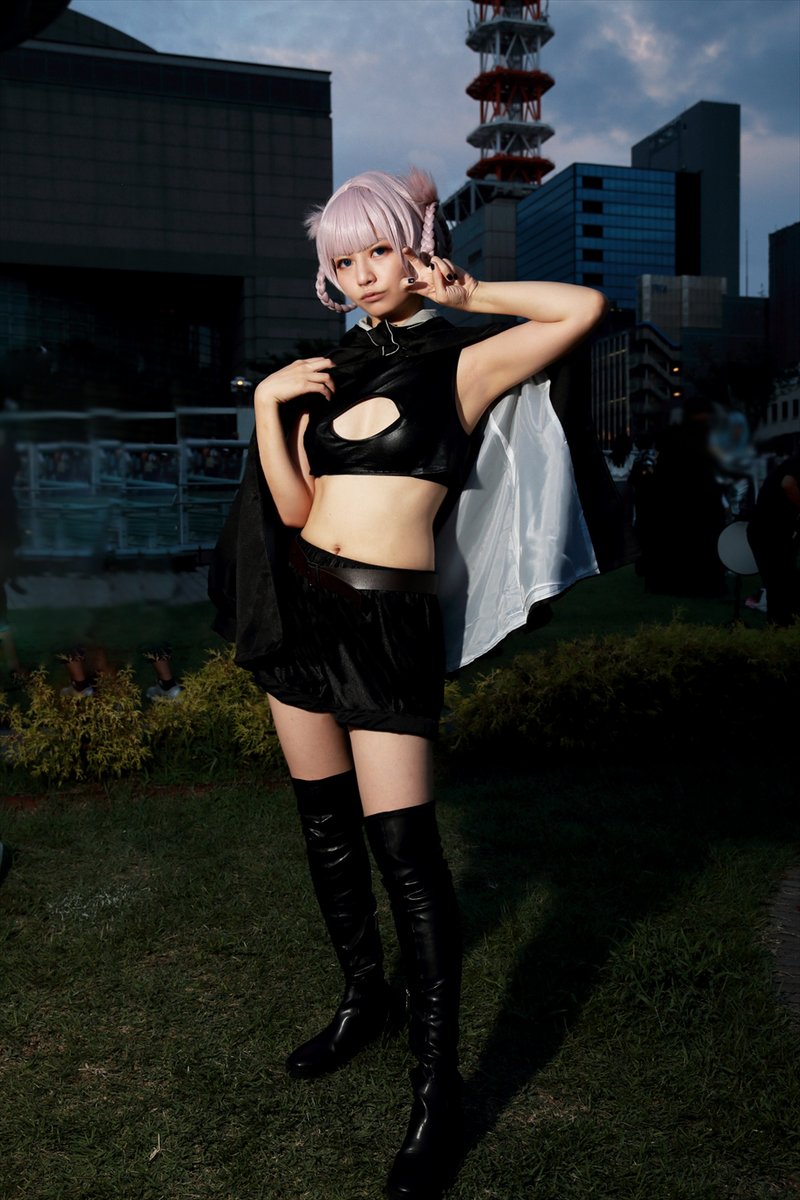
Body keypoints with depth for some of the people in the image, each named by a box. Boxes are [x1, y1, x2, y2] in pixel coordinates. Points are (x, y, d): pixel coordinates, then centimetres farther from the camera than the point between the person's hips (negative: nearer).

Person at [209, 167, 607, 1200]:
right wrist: (268, 405, -4)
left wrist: (467, 294, -5)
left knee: (402, 844, -8)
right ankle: (363, 999, 35)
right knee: (325, 823, 14)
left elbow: (583, 308, -16)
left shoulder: (460, 363, -2)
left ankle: (436, 1091, 4)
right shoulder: (329, 370, 12)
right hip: (302, 606, 6)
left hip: (387, 621, -6)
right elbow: (292, 508, 7)